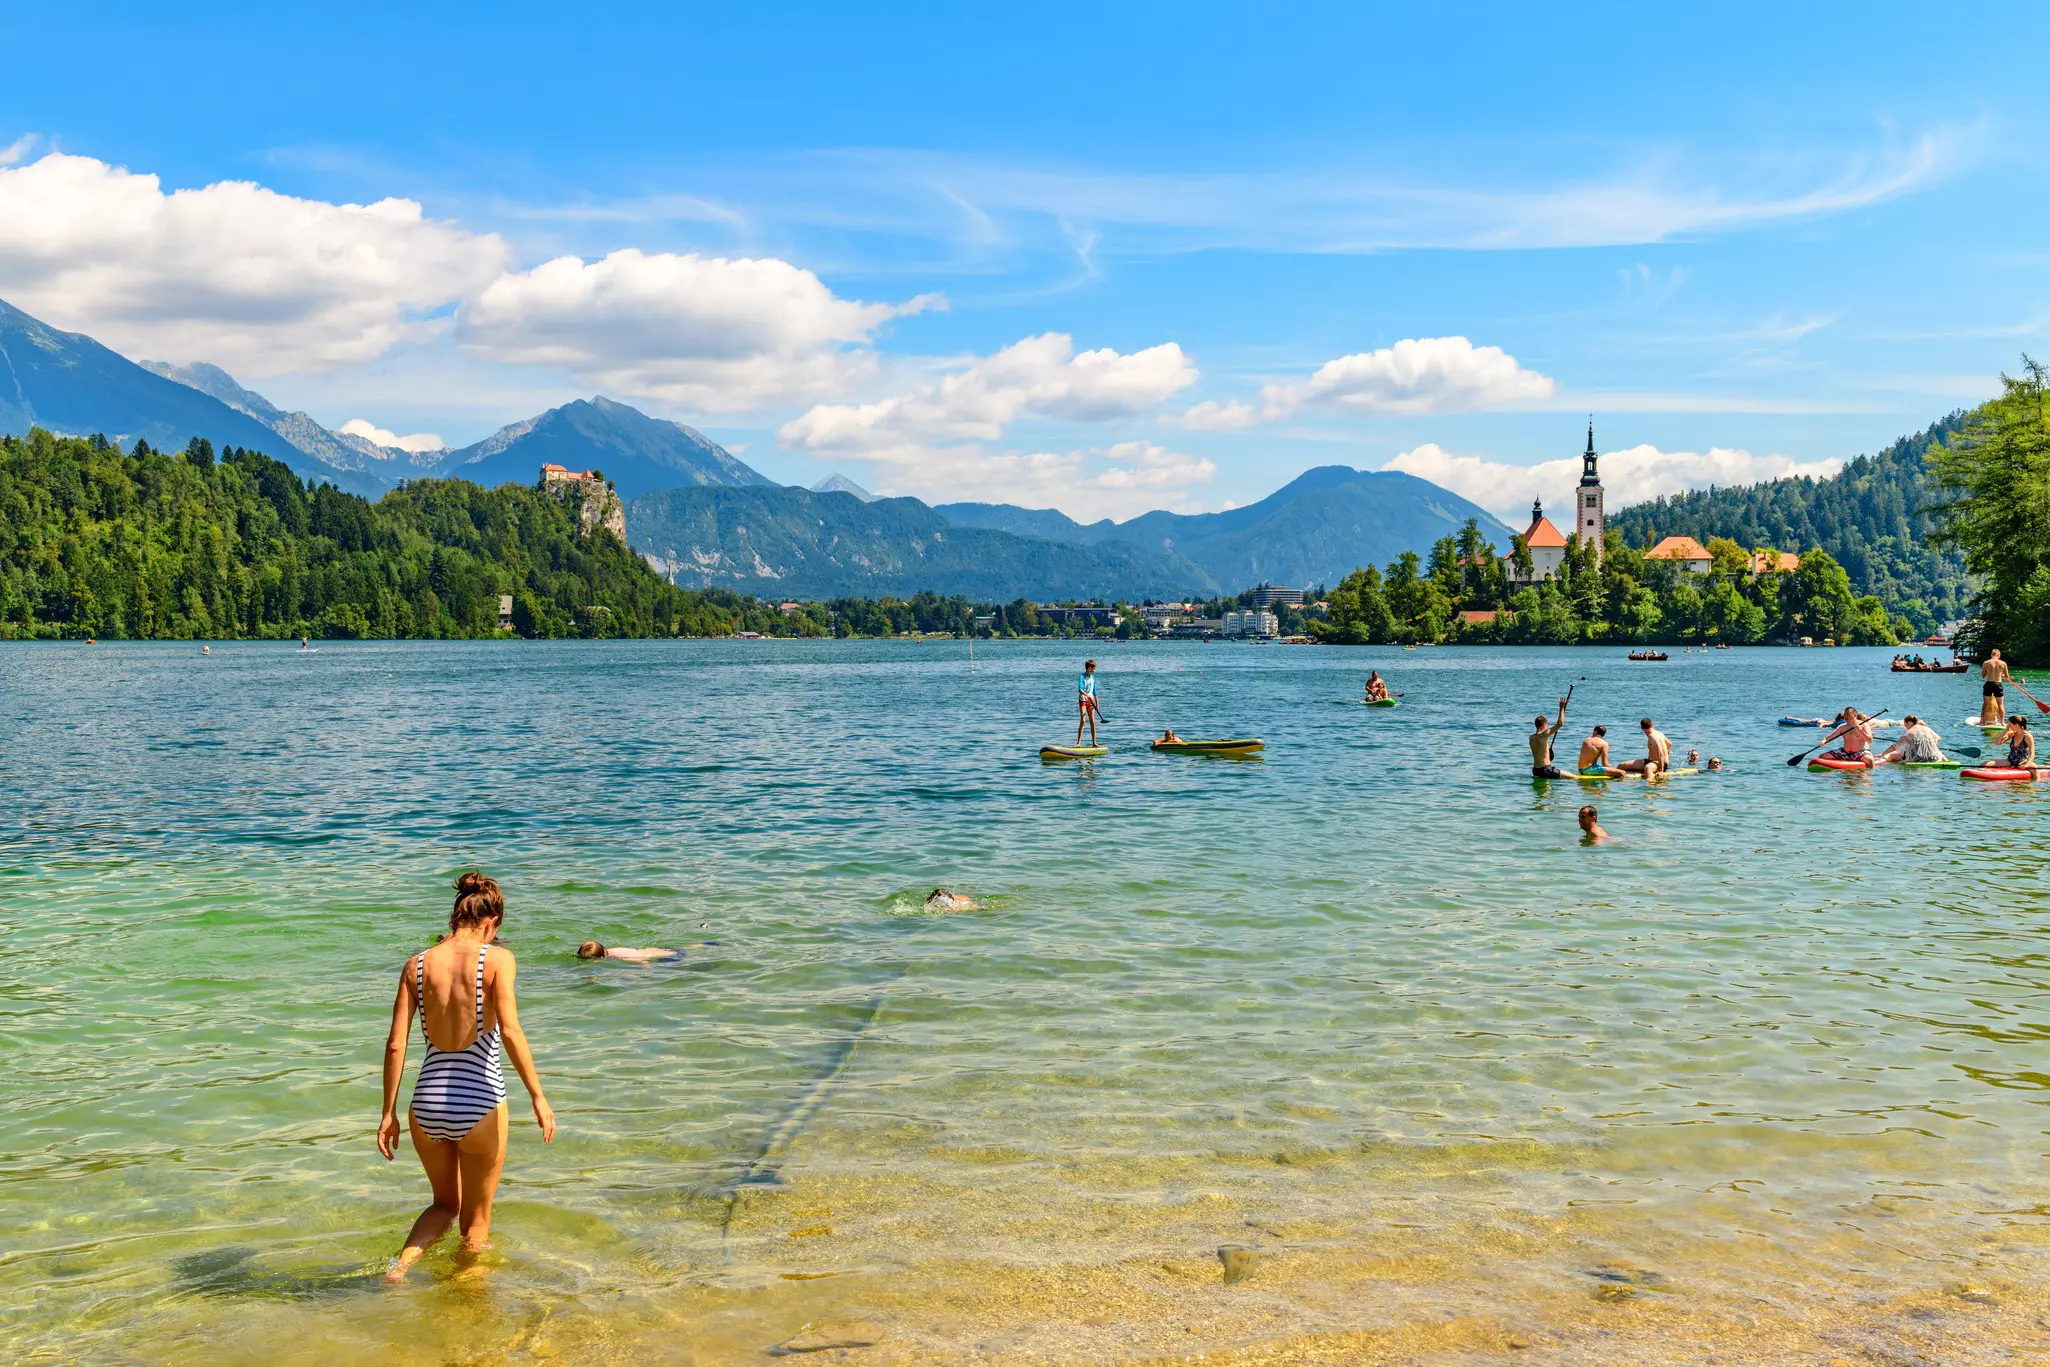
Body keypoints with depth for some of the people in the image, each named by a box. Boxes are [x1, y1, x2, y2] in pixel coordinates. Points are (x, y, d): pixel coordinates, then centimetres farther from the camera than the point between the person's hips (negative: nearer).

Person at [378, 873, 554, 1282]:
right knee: (476, 1221, 18)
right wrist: (538, 1097, -13)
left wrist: (389, 1113, 8)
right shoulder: (497, 959, -8)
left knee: (445, 1203, 27)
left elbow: (396, 1044, 1)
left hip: (426, 1104, 4)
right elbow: (510, 1032, -18)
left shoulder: (417, 965, 2)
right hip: (480, 1103, -4)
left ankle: (401, 1262, 5)